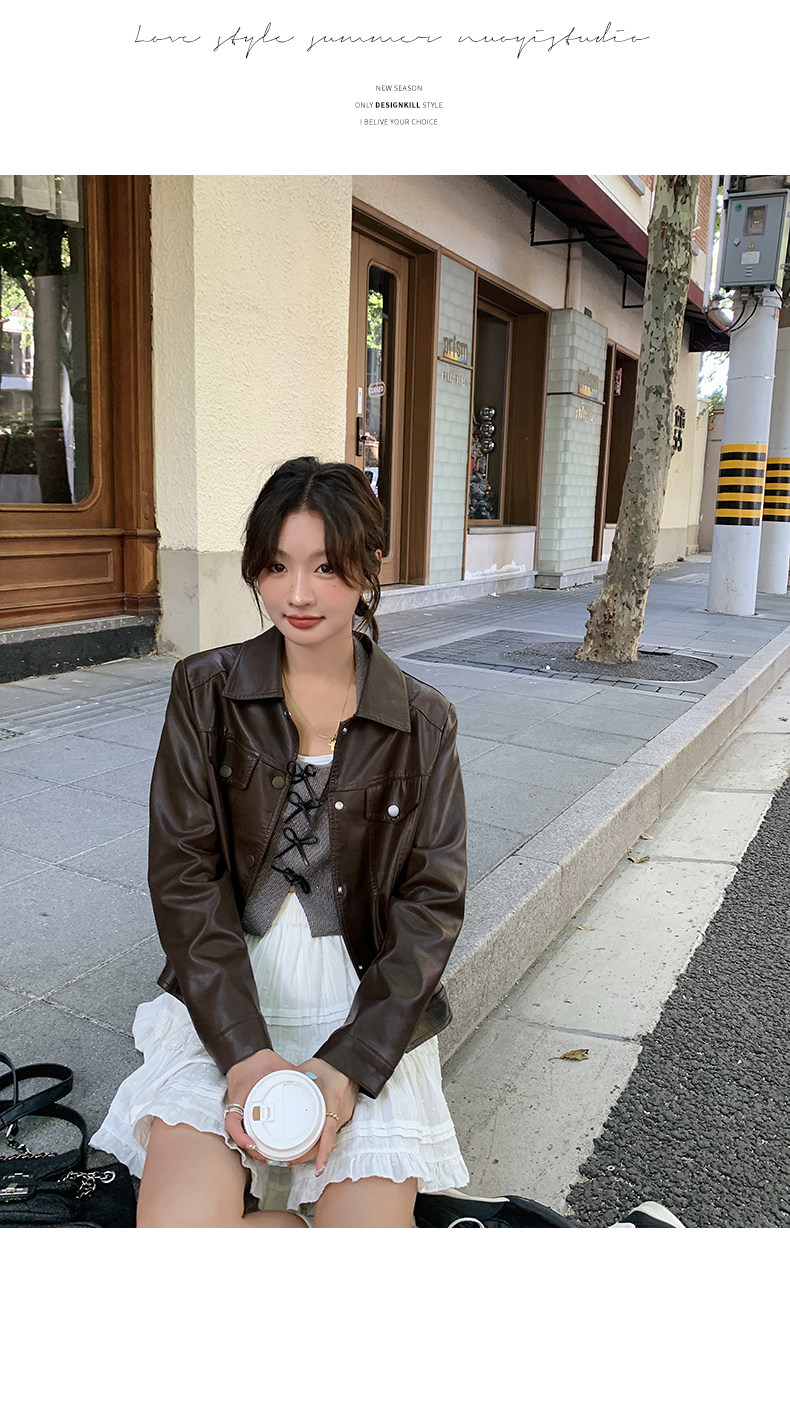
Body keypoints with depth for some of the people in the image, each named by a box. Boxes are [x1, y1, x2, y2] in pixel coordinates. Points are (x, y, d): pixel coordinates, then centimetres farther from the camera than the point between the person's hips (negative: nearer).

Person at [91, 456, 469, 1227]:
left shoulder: (423, 722, 0)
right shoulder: (206, 691, 0)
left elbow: (433, 900, -2)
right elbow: (183, 874, -5)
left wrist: (350, 1063, -14)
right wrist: (246, 1049, -15)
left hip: (369, 1008, 0)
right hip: (225, 999, 1)